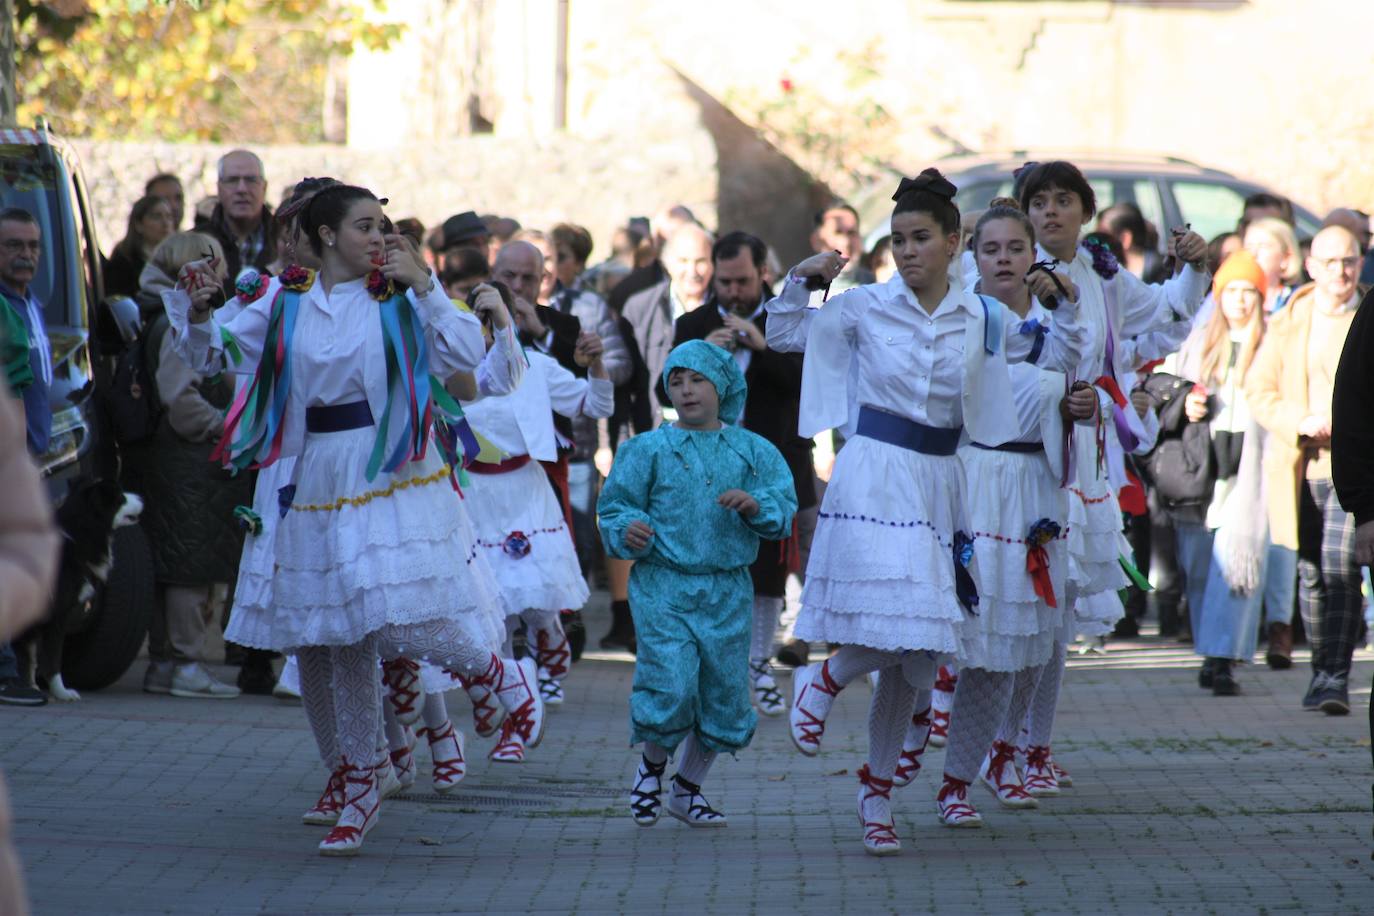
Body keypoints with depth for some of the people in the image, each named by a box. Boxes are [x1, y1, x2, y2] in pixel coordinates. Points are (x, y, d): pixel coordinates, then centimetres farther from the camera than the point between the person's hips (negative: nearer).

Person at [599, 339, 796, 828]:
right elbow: (615, 506, 4)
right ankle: (652, 765, 15)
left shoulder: (752, 451, 6)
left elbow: (784, 511, 3)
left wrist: (756, 506, -18)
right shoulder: (649, 449, 1)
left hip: (727, 591, 3)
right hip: (663, 586, -3)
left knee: (724, 693, 7)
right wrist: (628, 532, -17)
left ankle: (688, 789, 28)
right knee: (670, 688, -16)